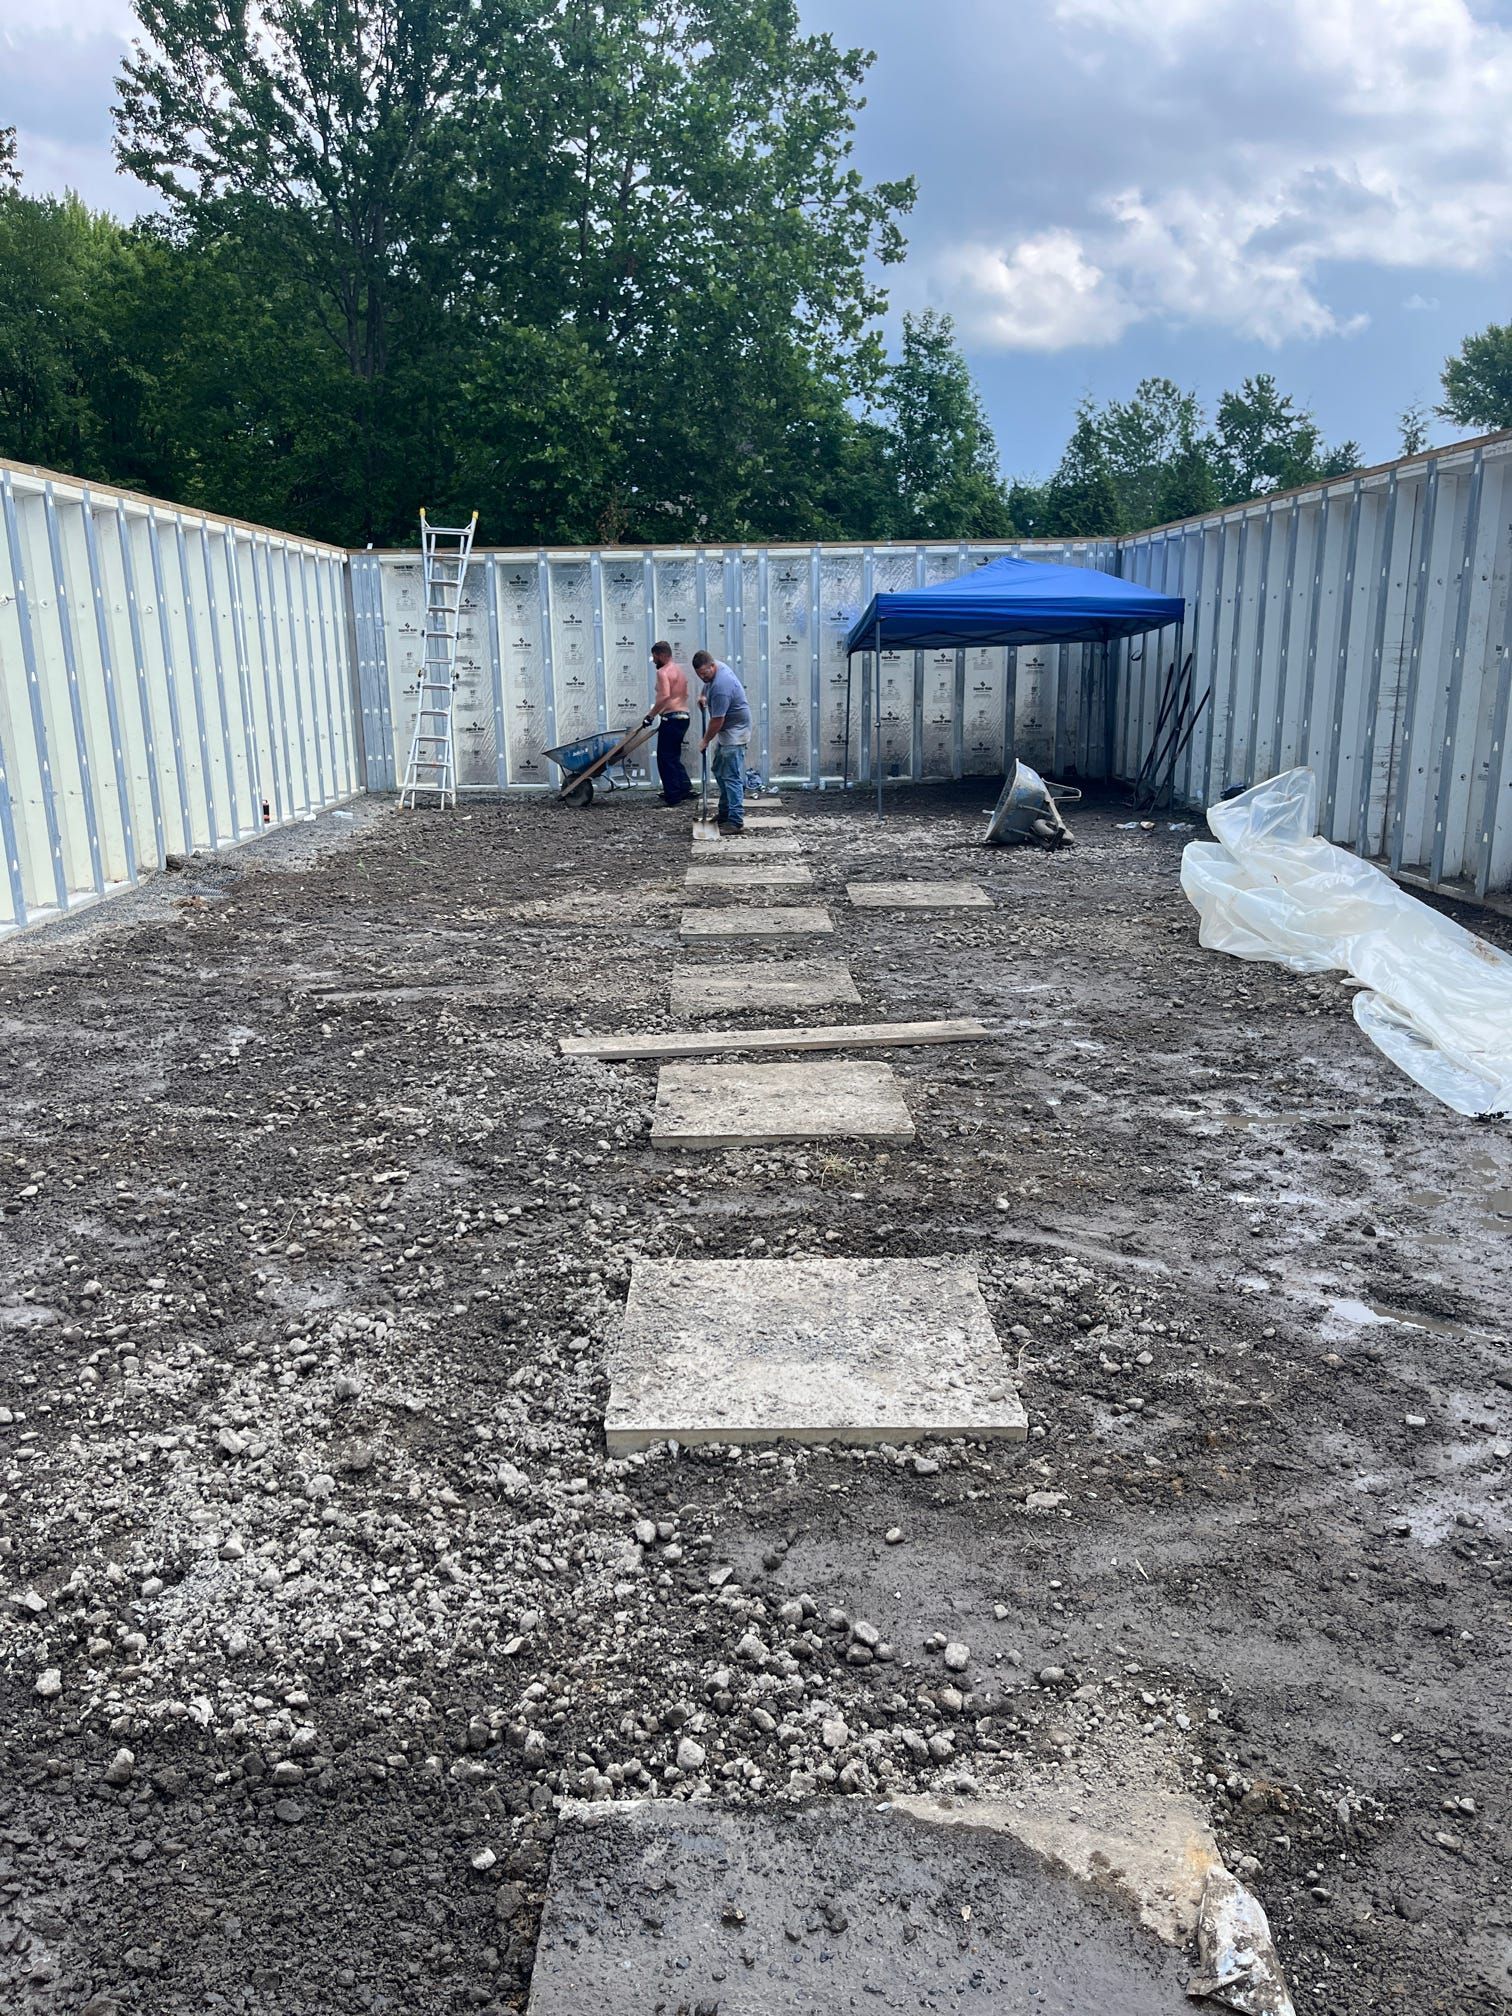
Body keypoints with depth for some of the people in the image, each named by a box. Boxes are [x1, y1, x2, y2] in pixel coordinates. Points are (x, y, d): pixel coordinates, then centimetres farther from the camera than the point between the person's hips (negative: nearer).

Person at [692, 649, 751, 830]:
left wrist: (705, 741, -11)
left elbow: (717, 721, -23)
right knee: (720, 772, 16)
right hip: (725, 731, 11)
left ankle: (736, 822, -14)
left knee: (732, 777, -13)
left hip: (734, 732, -11)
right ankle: (724, 815, 24)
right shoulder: (713, 669, 1)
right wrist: (704, 696, 18)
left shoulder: (721, 686, -29)